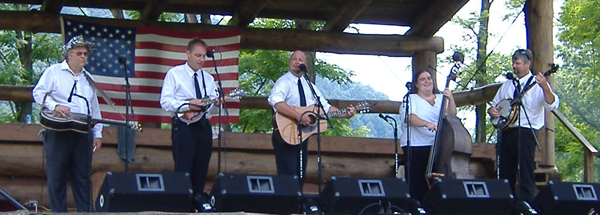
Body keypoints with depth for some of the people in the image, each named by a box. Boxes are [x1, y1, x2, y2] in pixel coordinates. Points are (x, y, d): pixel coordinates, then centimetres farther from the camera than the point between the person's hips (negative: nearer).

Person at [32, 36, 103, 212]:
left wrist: (97, 134, 14)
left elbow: (94, 109, 21)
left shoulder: (88, 78, 19)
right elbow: (38, 93, -3)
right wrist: (54, 106, -19)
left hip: (82, 133, 4)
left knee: (83, 177, 5)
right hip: (57, 131, -4)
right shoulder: (54, 72, 3)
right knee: (56, 176, -1)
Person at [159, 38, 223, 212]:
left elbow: (212, 109, 14)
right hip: (183, 126, -5)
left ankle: (199, 198, 16)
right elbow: (165, 101, -8)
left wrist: (216, 104, -10)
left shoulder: (208, 78, 17)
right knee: (183, 168, -8)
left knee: (201, 166, 8)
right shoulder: (174, 74, 2)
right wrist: (187, 105, -20)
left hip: (203, 126, 5)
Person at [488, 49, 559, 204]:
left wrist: (544, 87, -33)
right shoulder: (507, 85, 18)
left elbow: (552, 105, -16)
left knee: (526, 173, -11)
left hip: (525, 132, -7)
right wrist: (492, 110, 2)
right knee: (505, 172, 9)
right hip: (506, 132, 7)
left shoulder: (537, 83, -1)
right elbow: (494, 105, 25)